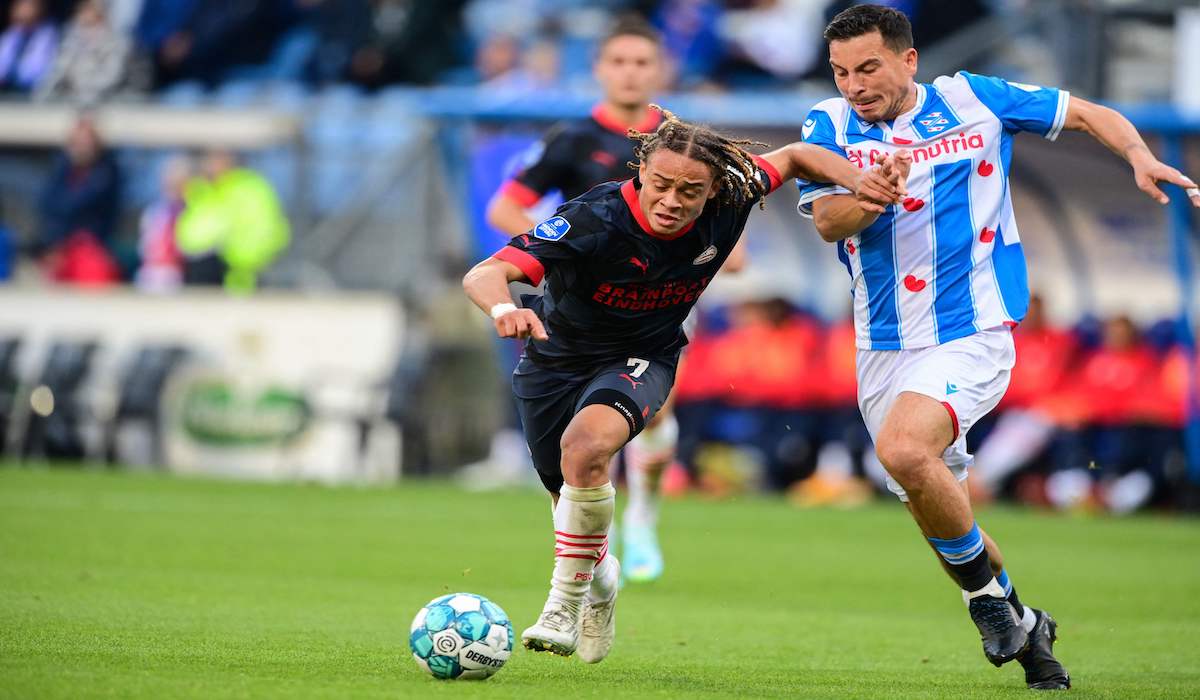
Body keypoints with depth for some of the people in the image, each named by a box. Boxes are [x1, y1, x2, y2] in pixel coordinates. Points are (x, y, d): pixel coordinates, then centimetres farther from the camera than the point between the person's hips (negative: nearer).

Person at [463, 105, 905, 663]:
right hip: (556, 360, 0)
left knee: (587, 442, -32)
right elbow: (484, 274, -41)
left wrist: (857, 180, -19)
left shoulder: (726, 208, -21)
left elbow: (794, 157, -1)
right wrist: (503, 308, -64)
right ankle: (599, 578, 51)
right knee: (569, 501, 14)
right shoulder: (595, 220, -33)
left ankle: (564, 604, -18)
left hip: (639, 361, 0)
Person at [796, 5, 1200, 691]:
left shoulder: (975, 100, -1)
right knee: (942, 510, 10)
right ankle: (1023, 629, 31)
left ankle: (989, 597, -12)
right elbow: (827, 220, -10)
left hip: (971, 333, -5)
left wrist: (1141, 158, -9)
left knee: (904, 449, -30)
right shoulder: (830, 124, 3)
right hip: (883, 346, 5)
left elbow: (1088, 113, 9)